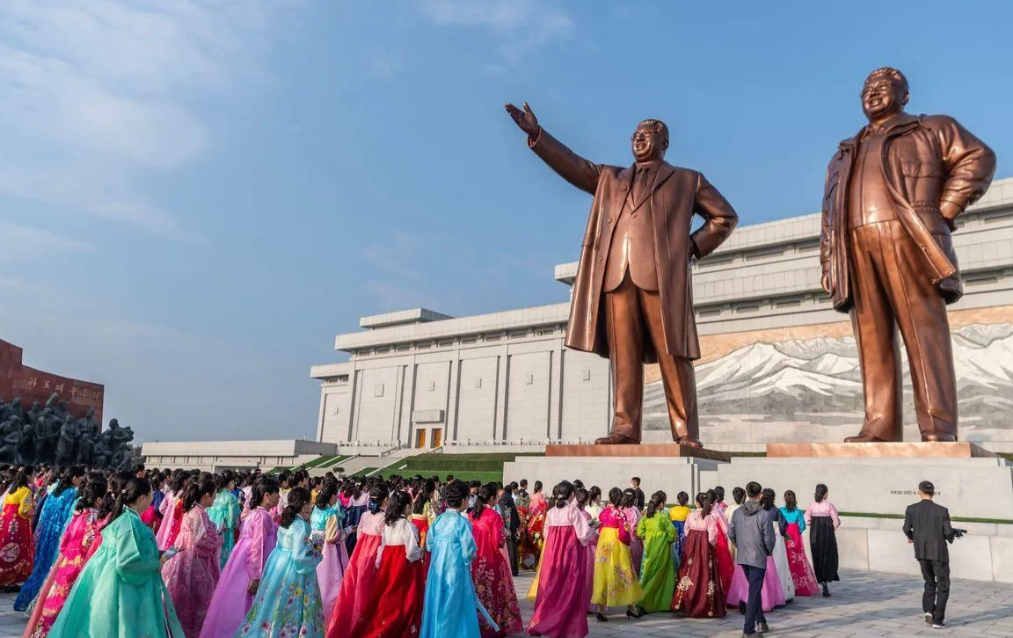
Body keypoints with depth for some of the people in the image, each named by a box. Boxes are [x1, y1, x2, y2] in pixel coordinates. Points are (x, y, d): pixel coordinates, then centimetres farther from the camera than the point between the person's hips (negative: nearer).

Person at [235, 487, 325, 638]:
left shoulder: (286, 519, 6)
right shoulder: (301, 525, -21)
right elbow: (300, 556, -24)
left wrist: (310, 546, 13)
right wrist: (316, 554, -7)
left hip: (279, 563, 8)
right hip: (292, 570, -8)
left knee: (277, 604, 16)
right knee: (289, 608, 4)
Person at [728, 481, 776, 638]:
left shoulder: (737, 512, -3)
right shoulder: (763, 515, -16)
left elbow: (731, 533, 4)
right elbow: (769, 539, -13)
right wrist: (769, 552, 7)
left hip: (742, 558, 5)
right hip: (758, 558, -5)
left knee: (754, 589, 22)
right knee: (754, 593, 1)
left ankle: (760, 621, 31)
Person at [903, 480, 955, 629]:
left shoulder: (911, 509, -5)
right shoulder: (942, 511, -11)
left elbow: (906, 528, -3)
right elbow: (948, 532, -11)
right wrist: (951, 538, 13)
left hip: (921, 552, 3)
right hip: (938, 552, -3)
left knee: (929, 583, 21)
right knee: (943, 587, 10)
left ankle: (928, 611, 4)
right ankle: (937, 620, 5)